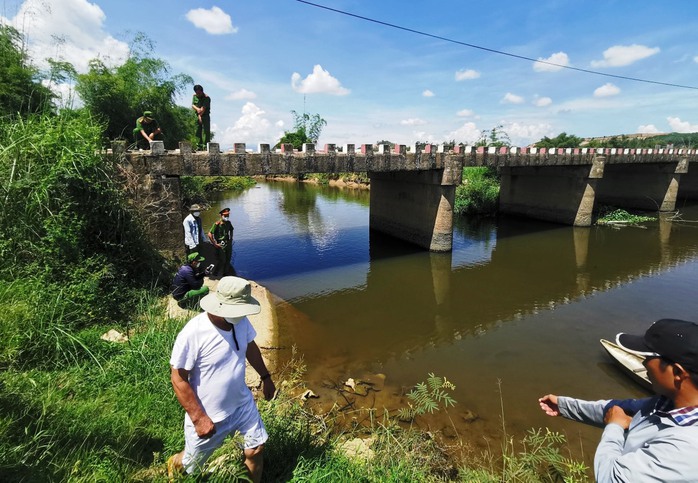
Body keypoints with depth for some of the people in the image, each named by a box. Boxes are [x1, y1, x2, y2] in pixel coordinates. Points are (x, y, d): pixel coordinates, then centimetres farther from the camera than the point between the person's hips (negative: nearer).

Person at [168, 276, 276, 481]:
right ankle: (174, 464, 55)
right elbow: (178, 379, -21)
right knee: (190, 464, 20)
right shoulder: (193, 334, -31)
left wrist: (265, 376, 14)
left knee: (256, 449, 13)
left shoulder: (241, 321, -14)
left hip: (242, 403, 4)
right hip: (208, 415, -4)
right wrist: (199, 418, -19)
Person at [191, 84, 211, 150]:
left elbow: (203, 108, -16)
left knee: (206, 131, -9)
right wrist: (197, 109, -18)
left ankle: (206, 146, -10)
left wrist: (200, 115, -17)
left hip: (205, 116, -6)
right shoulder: (194, 96, 8)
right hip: (197, 116, 6)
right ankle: (200, 145, 10)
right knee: (198, 131, 5)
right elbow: (192, 105, 3)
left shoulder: (206, 97, -12)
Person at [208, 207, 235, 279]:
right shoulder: (217, 224, -16)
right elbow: (210, 234, -20)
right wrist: (214, 244, -16)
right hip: (221, 245, -7)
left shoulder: (228, 223, 5)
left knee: (227, 260, 13)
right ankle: (214, 275, 8)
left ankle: (225, 274, 28)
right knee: (221, 261, -6)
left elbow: (231, 230, 27)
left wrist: (231, 239, 17)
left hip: (228, 244, 7)